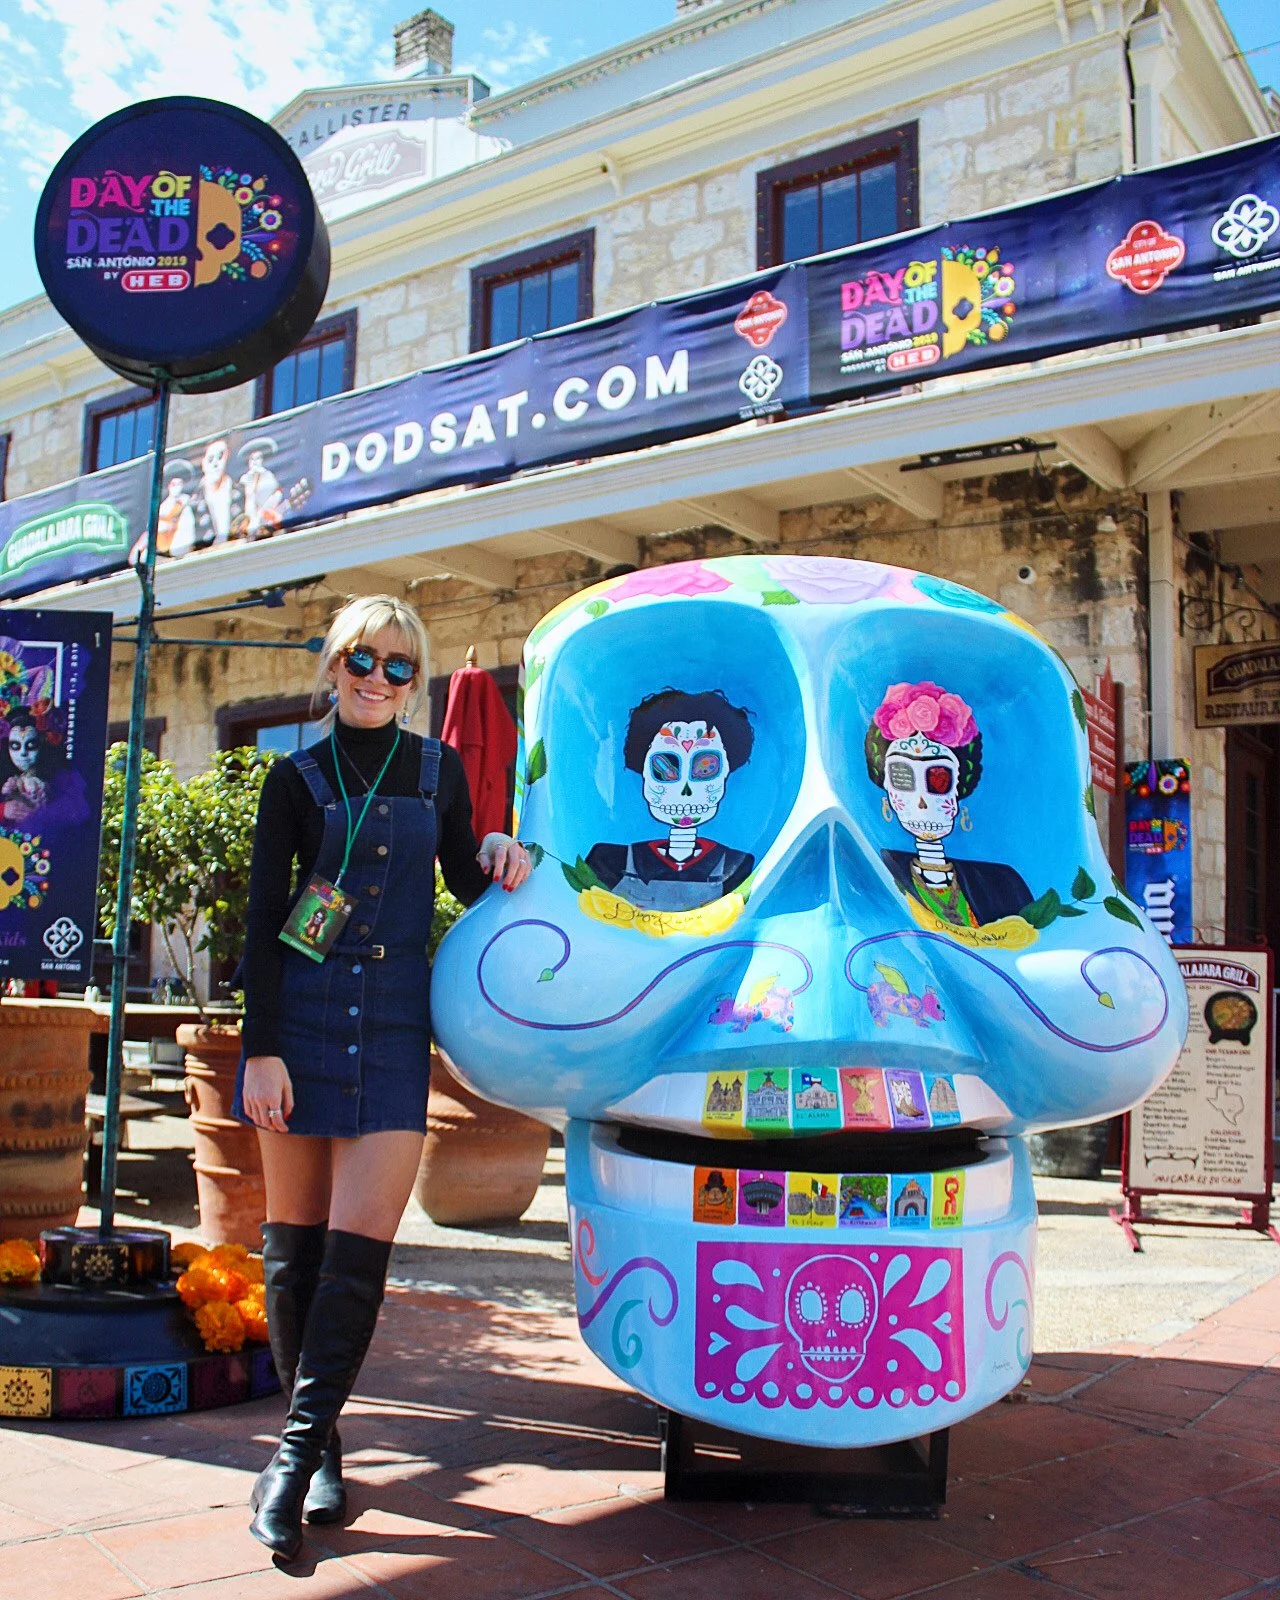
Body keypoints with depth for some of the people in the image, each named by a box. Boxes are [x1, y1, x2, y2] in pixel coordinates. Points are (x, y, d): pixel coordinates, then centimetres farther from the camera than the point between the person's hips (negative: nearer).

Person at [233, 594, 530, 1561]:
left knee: (359, 1245, -8)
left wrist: (498, 862, -3)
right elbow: (264, 919, 1)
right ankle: (316, 1439, 19)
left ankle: (301, 1448, 1)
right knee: (296, 1243, 5)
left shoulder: (438, 771, 11)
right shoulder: (298, 777, 5)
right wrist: (261, 1047, -7)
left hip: (396, 1025, 1)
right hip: (303, 1018, 0)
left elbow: (463, 877, 21)